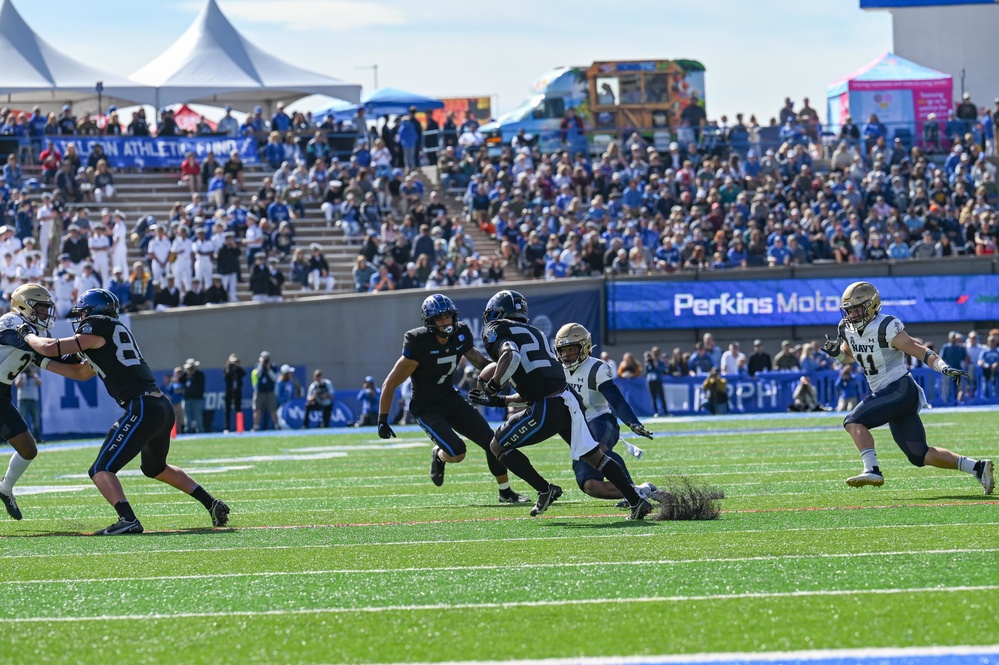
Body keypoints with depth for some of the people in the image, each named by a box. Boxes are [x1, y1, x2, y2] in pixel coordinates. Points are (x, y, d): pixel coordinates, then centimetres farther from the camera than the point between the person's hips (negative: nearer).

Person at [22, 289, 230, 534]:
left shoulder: (98, 328, -3)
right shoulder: (115, 331, 24)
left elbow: (51, 348, -3)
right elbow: (81, 373, 33)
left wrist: (28, 335, 17)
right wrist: (42, 363, 35)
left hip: (143, 409, -9)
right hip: (163, 407, 9)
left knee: (102, 471, -9)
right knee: (155, 468, 31)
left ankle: (127, 519, -29)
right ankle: (211, 503, 28)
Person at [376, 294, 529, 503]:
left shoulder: (460, 335, -9)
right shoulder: (418, 346, -27)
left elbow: (472, 354, 16)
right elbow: (390, 384, -19)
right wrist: (382, 420, -16)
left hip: (451, 399, 6)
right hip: (426, 408, -6)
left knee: (491, 441, -1)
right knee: (457, 452, -22)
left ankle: (506, 492, 17)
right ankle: (439, 455, 16)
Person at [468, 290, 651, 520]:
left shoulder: (496, 331, 2)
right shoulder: (534, 333, 27)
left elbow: (511, 356, -22)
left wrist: (492, 386, -9)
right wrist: (495, 401, 32)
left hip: (547, 410, -8)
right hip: (569, 399, 8)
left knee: (498, 446, 10)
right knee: (594, 455, 18)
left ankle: (545, 490, 4)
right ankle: (637, 501, 14)